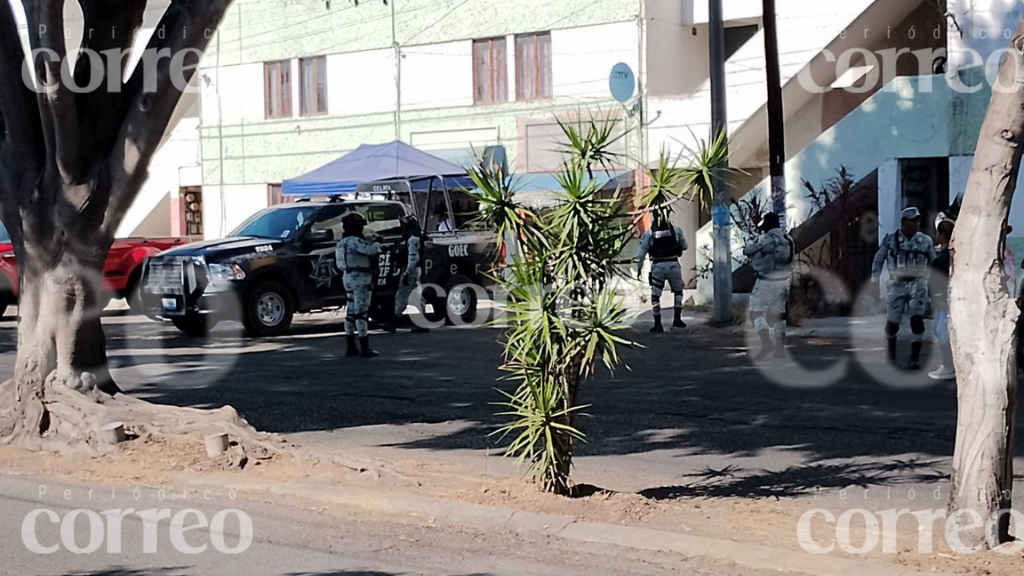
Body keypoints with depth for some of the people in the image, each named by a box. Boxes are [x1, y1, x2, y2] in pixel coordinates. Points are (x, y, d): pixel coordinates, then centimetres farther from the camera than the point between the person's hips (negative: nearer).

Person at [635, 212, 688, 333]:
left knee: (655, 296, 8)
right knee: (678, 291, 22)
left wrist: (639, 267, 8)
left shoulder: (649, 233, -5)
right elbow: (685, 247, 11)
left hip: (658, 267, -1)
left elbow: (641, 253, -3)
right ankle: (677, 319, 15)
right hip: (673, 265, 1)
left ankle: (658, 324, 6)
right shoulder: (676, 230, -1)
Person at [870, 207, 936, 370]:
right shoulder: (890, 240, -1)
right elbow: (878, 260, 8)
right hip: (897, 284, 0)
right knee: (893, 321, 1)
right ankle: (890, 350, 30)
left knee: (917, 319, -16)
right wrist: (874, 281, 5)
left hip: (918, 283, 0)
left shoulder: (925, 241, 3)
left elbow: (933, 263, 15)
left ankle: (915, 357, -10)